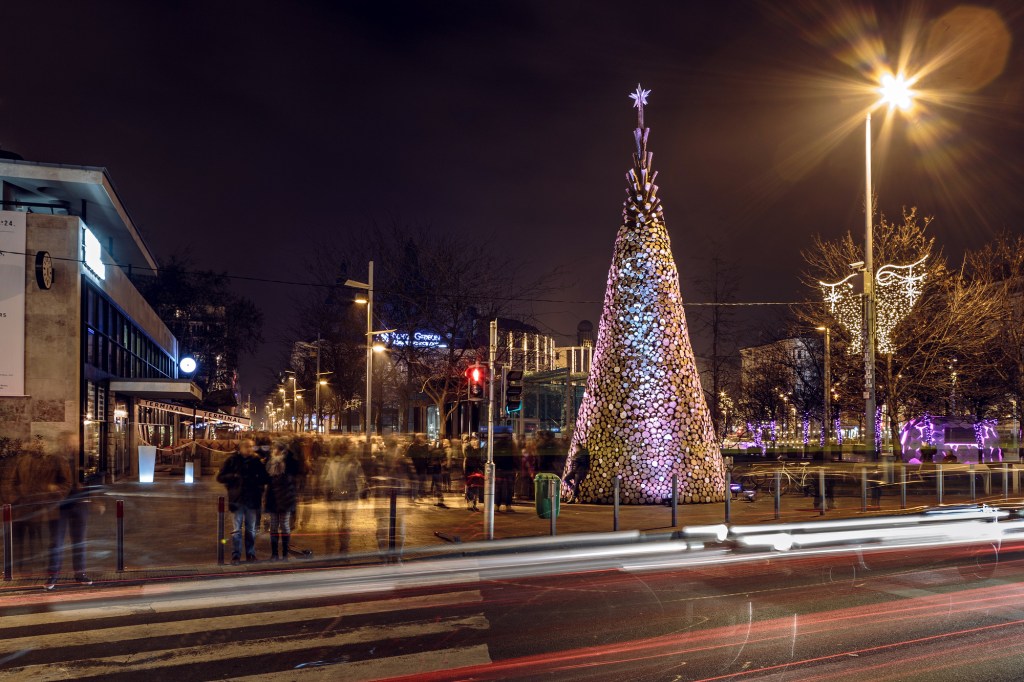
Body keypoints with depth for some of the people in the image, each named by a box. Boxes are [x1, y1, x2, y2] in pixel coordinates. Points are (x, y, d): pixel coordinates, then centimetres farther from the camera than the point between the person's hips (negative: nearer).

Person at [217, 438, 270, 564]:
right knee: (237, 529, 0)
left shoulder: (256, 461, 4)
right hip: (237, 500, -2)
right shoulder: (232, 460, 0)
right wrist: (234, 476, -12)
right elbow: (220, 477, 2)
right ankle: (236, 555, 5)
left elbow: (266, 478, 9)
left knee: (251, 529, 9)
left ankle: (251, 554, 18)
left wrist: (257, 480, -11)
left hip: (252, 500, 2)